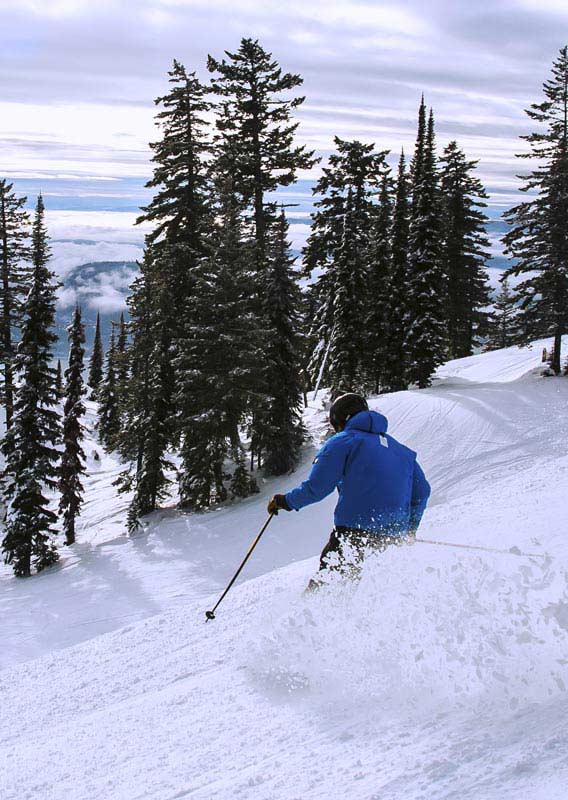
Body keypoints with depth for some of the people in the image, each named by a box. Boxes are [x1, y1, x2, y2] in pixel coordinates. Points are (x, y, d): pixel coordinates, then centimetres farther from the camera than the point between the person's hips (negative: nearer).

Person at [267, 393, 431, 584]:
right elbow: (422, 491, 23)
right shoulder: (399, 448, 24)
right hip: (393, 536, 6)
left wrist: (286, 501, 14)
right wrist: (409, 530, 33)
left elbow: (316, 487, -2)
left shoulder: (341, 442, 5)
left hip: (355, 527, -6)